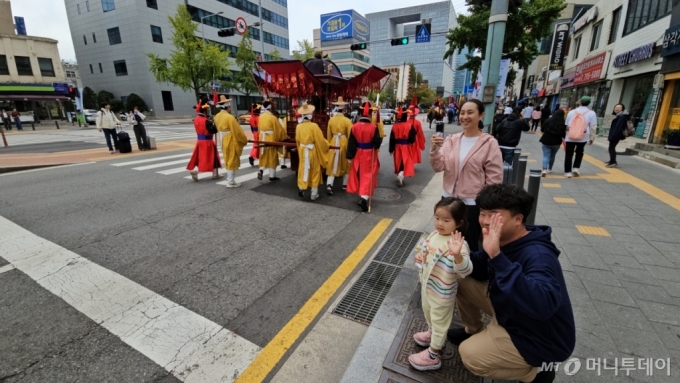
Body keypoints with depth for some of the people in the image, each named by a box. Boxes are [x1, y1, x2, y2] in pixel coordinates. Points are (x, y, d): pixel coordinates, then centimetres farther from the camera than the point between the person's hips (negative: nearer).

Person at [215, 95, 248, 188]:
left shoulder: (217, 116, 7)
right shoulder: (230, 117, -19)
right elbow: (238, 132, -17)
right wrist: (245, 140, -4)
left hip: (224, 142, 8)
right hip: (231, 142, -8)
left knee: (228, 161, 17)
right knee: (232, 161, 0)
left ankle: (230, 179, 25)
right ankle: (230, 182, 6)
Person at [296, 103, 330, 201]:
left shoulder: (298, 126, -3)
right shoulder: (314, 126, -17)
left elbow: (297, 140, 8)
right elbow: (320, 140, -12)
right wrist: (327, 145, 6)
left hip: (302, 151, 4)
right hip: (313, 151, -4)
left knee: (303, 169, 19)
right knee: (314, 171, 7)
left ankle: (301, 187, 8)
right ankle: (314, 194, 14)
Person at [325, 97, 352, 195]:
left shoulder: (331, 120, 1)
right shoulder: (347, 120, -10)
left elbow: (328, 134, 8)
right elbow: (350, 135, -8)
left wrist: (329, 144, 20)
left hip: (333, 143, 2)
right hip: (344, 143, -2)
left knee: (332, 165, 5)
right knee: (346, 165, 15)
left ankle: (329, 185, -10)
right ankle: (345, 185, 24)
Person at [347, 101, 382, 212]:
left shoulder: (354, 127, -8)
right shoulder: (373, 128, -15)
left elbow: (351, 143, -7)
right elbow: (377, 143, -14)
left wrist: (350, 156, -2)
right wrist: (380, 138, 7)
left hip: (358, 155, 3)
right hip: (369, 156, -3)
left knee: (358, 174, 21)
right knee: (367, 176, 1)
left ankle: (360, 193, 40)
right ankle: (364, 198, -13)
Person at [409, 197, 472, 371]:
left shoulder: (458, 243, -30)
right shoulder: (434, 235, -7)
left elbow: (465, 270, -41)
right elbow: (425, 248, 11)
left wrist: (457, 254, -59)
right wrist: (420, 256, -10)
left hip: (442, 292, -7)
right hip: (427, 284, 8)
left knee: (439, 321, 15)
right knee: (428, 312, 31)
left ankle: (432, 356, 35)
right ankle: (431, 334, 59)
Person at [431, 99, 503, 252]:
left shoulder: (490, 143, -10)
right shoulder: (451, 140, 1)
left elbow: (494, 179, -10)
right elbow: (438, 167, -3)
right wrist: (435, 149, -20)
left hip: (473, 203, -4)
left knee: (469, 245, 12)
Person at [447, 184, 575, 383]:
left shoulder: (538, 255, -34)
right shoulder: (505, 240, -10)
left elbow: (543, 305, -51)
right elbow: (481, 271, 3)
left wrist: (497, 256, -54)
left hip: (540, 338, -7)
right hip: (508, 310, 7)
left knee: (470, 354, -16)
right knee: (461, 279, -1)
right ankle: (474, 331, 24)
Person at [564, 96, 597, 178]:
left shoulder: (572, 112, 4)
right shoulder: (591, 113, -1)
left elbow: (566, 125, 11)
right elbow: (593, 127, -3)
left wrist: (567, 134, 23)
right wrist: (592, 138, 7)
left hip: (570, 137, 0)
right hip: (583, 137, 0)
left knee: (569, 154, 6)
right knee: (579, 153, 22)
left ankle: (568, 172, 5)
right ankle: (576, 168, 12)